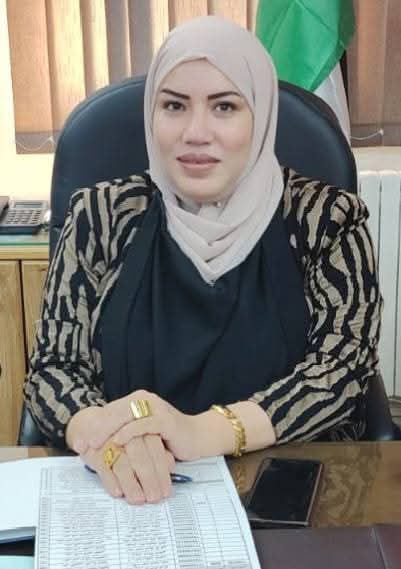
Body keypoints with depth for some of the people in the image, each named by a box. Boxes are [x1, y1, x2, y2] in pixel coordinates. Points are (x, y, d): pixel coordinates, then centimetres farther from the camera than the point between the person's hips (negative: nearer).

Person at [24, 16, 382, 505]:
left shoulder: (326, 217, 1)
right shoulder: (103, 216, 4)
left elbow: (345, 364, -7)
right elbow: (52, 367, 2)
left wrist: (204, 433, -23)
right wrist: (103, 435, -21)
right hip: (134, 498, 0)